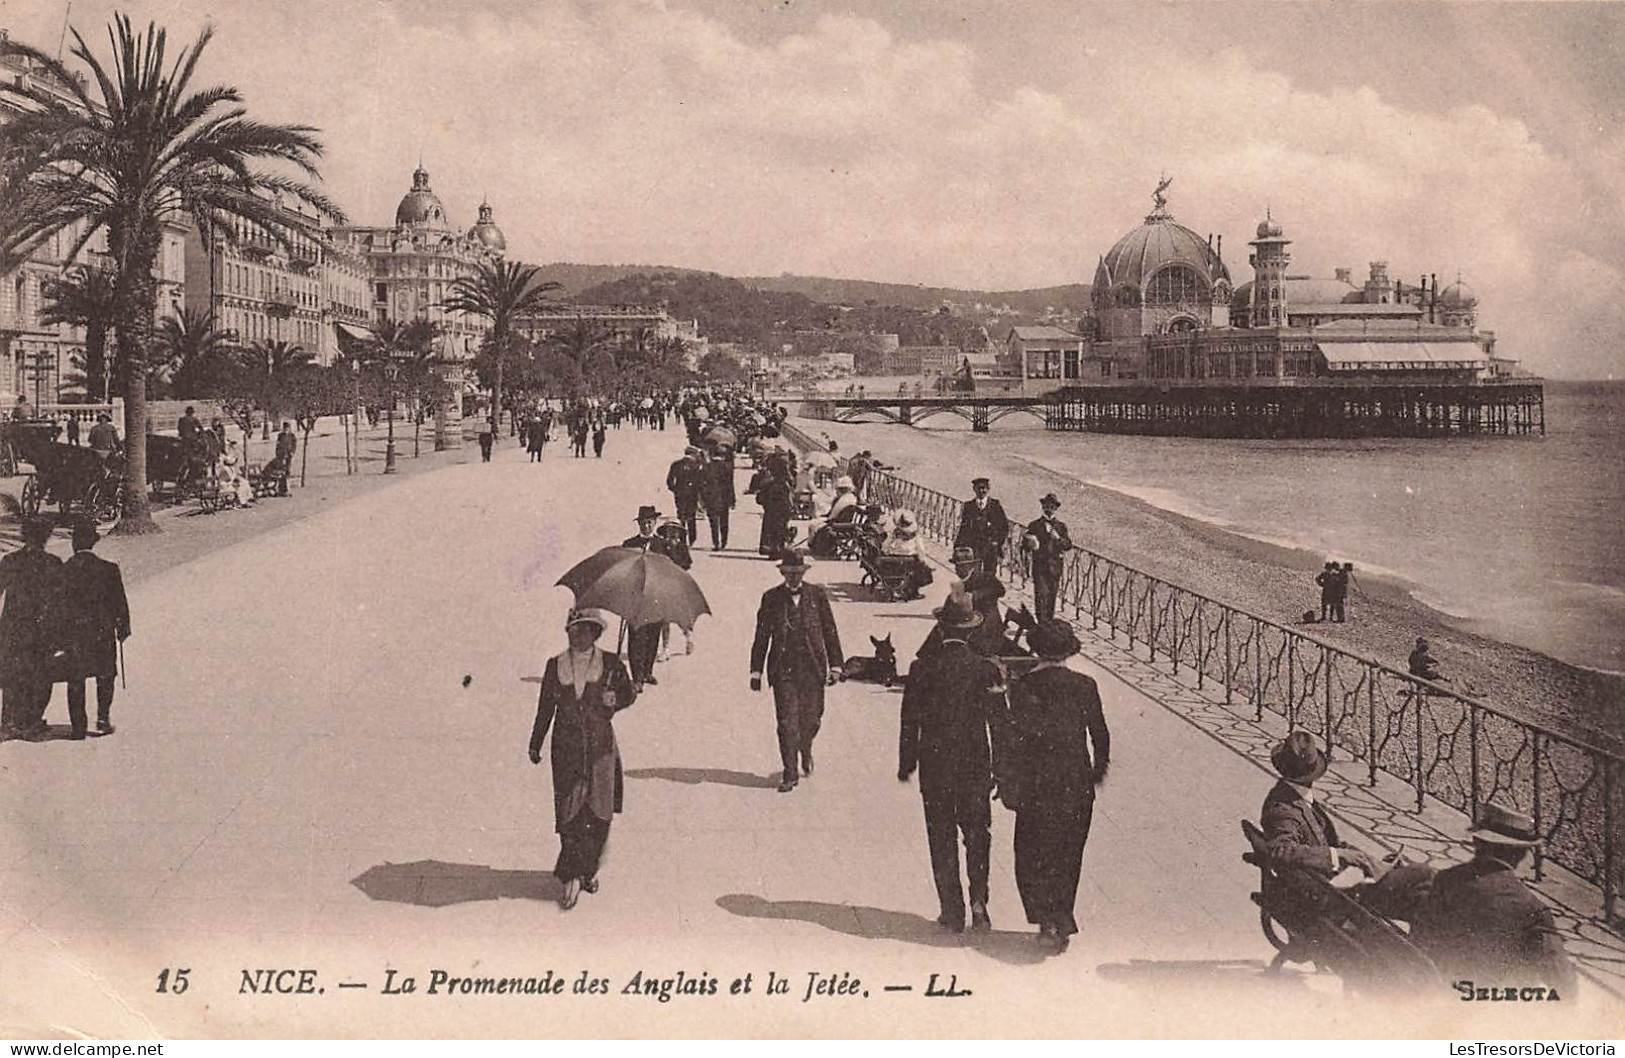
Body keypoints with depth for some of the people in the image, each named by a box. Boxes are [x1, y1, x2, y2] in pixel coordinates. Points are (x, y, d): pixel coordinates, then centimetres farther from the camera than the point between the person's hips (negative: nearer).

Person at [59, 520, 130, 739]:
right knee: (105, 676, 15)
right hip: (102, 632, -1)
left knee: (75, 681, 9)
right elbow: (120, 602, -3)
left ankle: (78, 727, 7)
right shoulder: (108, 569, -7)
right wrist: (123, 628, 9)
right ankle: (103, 717, 4)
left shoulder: (63, 570, -4)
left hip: (73, 633, 1)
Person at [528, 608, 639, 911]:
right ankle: (572, 877, 0)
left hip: (601, 747, 0)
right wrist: (535, 745, 15)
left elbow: (630, 693, 11)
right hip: (567, 748, 0)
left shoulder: (610, 664, -1)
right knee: (569, 812, -6)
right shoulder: (555, 666, 3)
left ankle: (590, 869, 24)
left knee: (599, 812, 5)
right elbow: (545, 708, 11)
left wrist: (615, 699, -13)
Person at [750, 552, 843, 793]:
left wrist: (835, 665, 4)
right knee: (787, 722, -4)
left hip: (813, 669, 1)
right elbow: (761, 637, 7)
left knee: (811, 718, 7)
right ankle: (790, 774, 5)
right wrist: (756, 671, 6)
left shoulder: (817, 595, 4)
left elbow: (830, 631, 7)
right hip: (783, 669, -1)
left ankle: (805, 751, 40)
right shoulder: (771, 598, 3)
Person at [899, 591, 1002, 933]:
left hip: (935, 767, -1)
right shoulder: (985, 668, -5)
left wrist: (906, 764, 7)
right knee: (977, 834, 15)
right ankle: (978, 902, 1)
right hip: (976, 764, 1)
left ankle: (952, 912, 9)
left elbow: (910, 721, -4)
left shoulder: (923, 668, -8)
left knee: (942, 839, 8)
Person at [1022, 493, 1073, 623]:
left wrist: (1058, 538, -14)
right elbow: (1025, 544, 5)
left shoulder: (1061, 526, 9)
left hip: (1055, 567, 2)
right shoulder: (1034, 525, 5)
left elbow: (1068, 545, 3)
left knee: (1052, 596, 7)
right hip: (1040, 566, -2)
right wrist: (1029, 545, -17)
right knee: (1041, 595, -10)